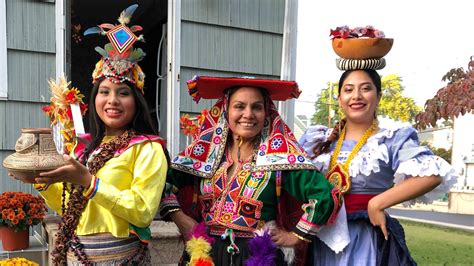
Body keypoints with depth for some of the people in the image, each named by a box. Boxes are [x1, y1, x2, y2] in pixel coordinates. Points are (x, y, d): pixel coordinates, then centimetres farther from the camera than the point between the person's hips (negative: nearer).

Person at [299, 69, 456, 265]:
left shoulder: (393, 139, -6)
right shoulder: (317, 139, 6)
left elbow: (432, 175, -20)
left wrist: (377, 204, -19)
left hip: (368, 241, -4)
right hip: (320, 239, 4)